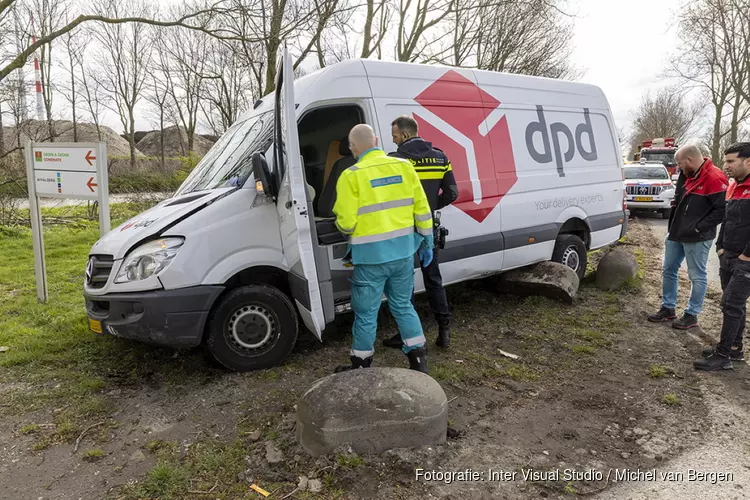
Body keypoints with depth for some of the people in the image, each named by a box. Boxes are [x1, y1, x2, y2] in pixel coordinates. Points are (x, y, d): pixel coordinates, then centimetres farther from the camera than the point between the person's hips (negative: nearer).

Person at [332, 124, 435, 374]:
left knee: (366, 313, 11)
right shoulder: (404, 166, 2)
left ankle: (362, 366, 26)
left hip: (371, 255, -5)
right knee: (403, 306, 21)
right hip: (403, 251, 5)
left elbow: (346, 223, -14)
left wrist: (342, 224, 10)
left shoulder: (351, 176, -11)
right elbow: (422, 209, 5)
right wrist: (427, 242, 15)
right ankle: (419, 361, 26)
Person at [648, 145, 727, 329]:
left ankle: (692, 315, 13)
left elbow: (722, 210, -21)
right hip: (676, 234, 9)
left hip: (697, 238, -9)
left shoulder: (714, 178, -18)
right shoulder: (687, 174, 9)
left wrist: (698, 228, -19)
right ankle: (668, 308, 25)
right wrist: (672, 226, 9)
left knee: (697, 276, 4)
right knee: (668, 271, 14)